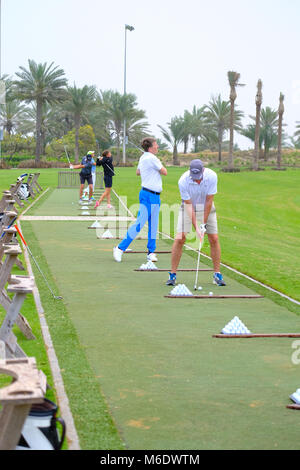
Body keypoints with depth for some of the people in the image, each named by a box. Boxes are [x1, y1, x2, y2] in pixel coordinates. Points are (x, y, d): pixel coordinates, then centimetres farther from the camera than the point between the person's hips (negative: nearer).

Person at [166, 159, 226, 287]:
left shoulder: (212, 176, -27)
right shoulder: (183, 181, -29)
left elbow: (209, 201, -19)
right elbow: (188, 205, -22)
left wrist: (204, 224, -18)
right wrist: (196, 227, -25)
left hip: (206, 207, 1)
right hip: (188, 207, -1)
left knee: (214, 239, -6)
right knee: (180, 238, -13)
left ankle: (217, 275, 5)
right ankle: (172, 275, -5)